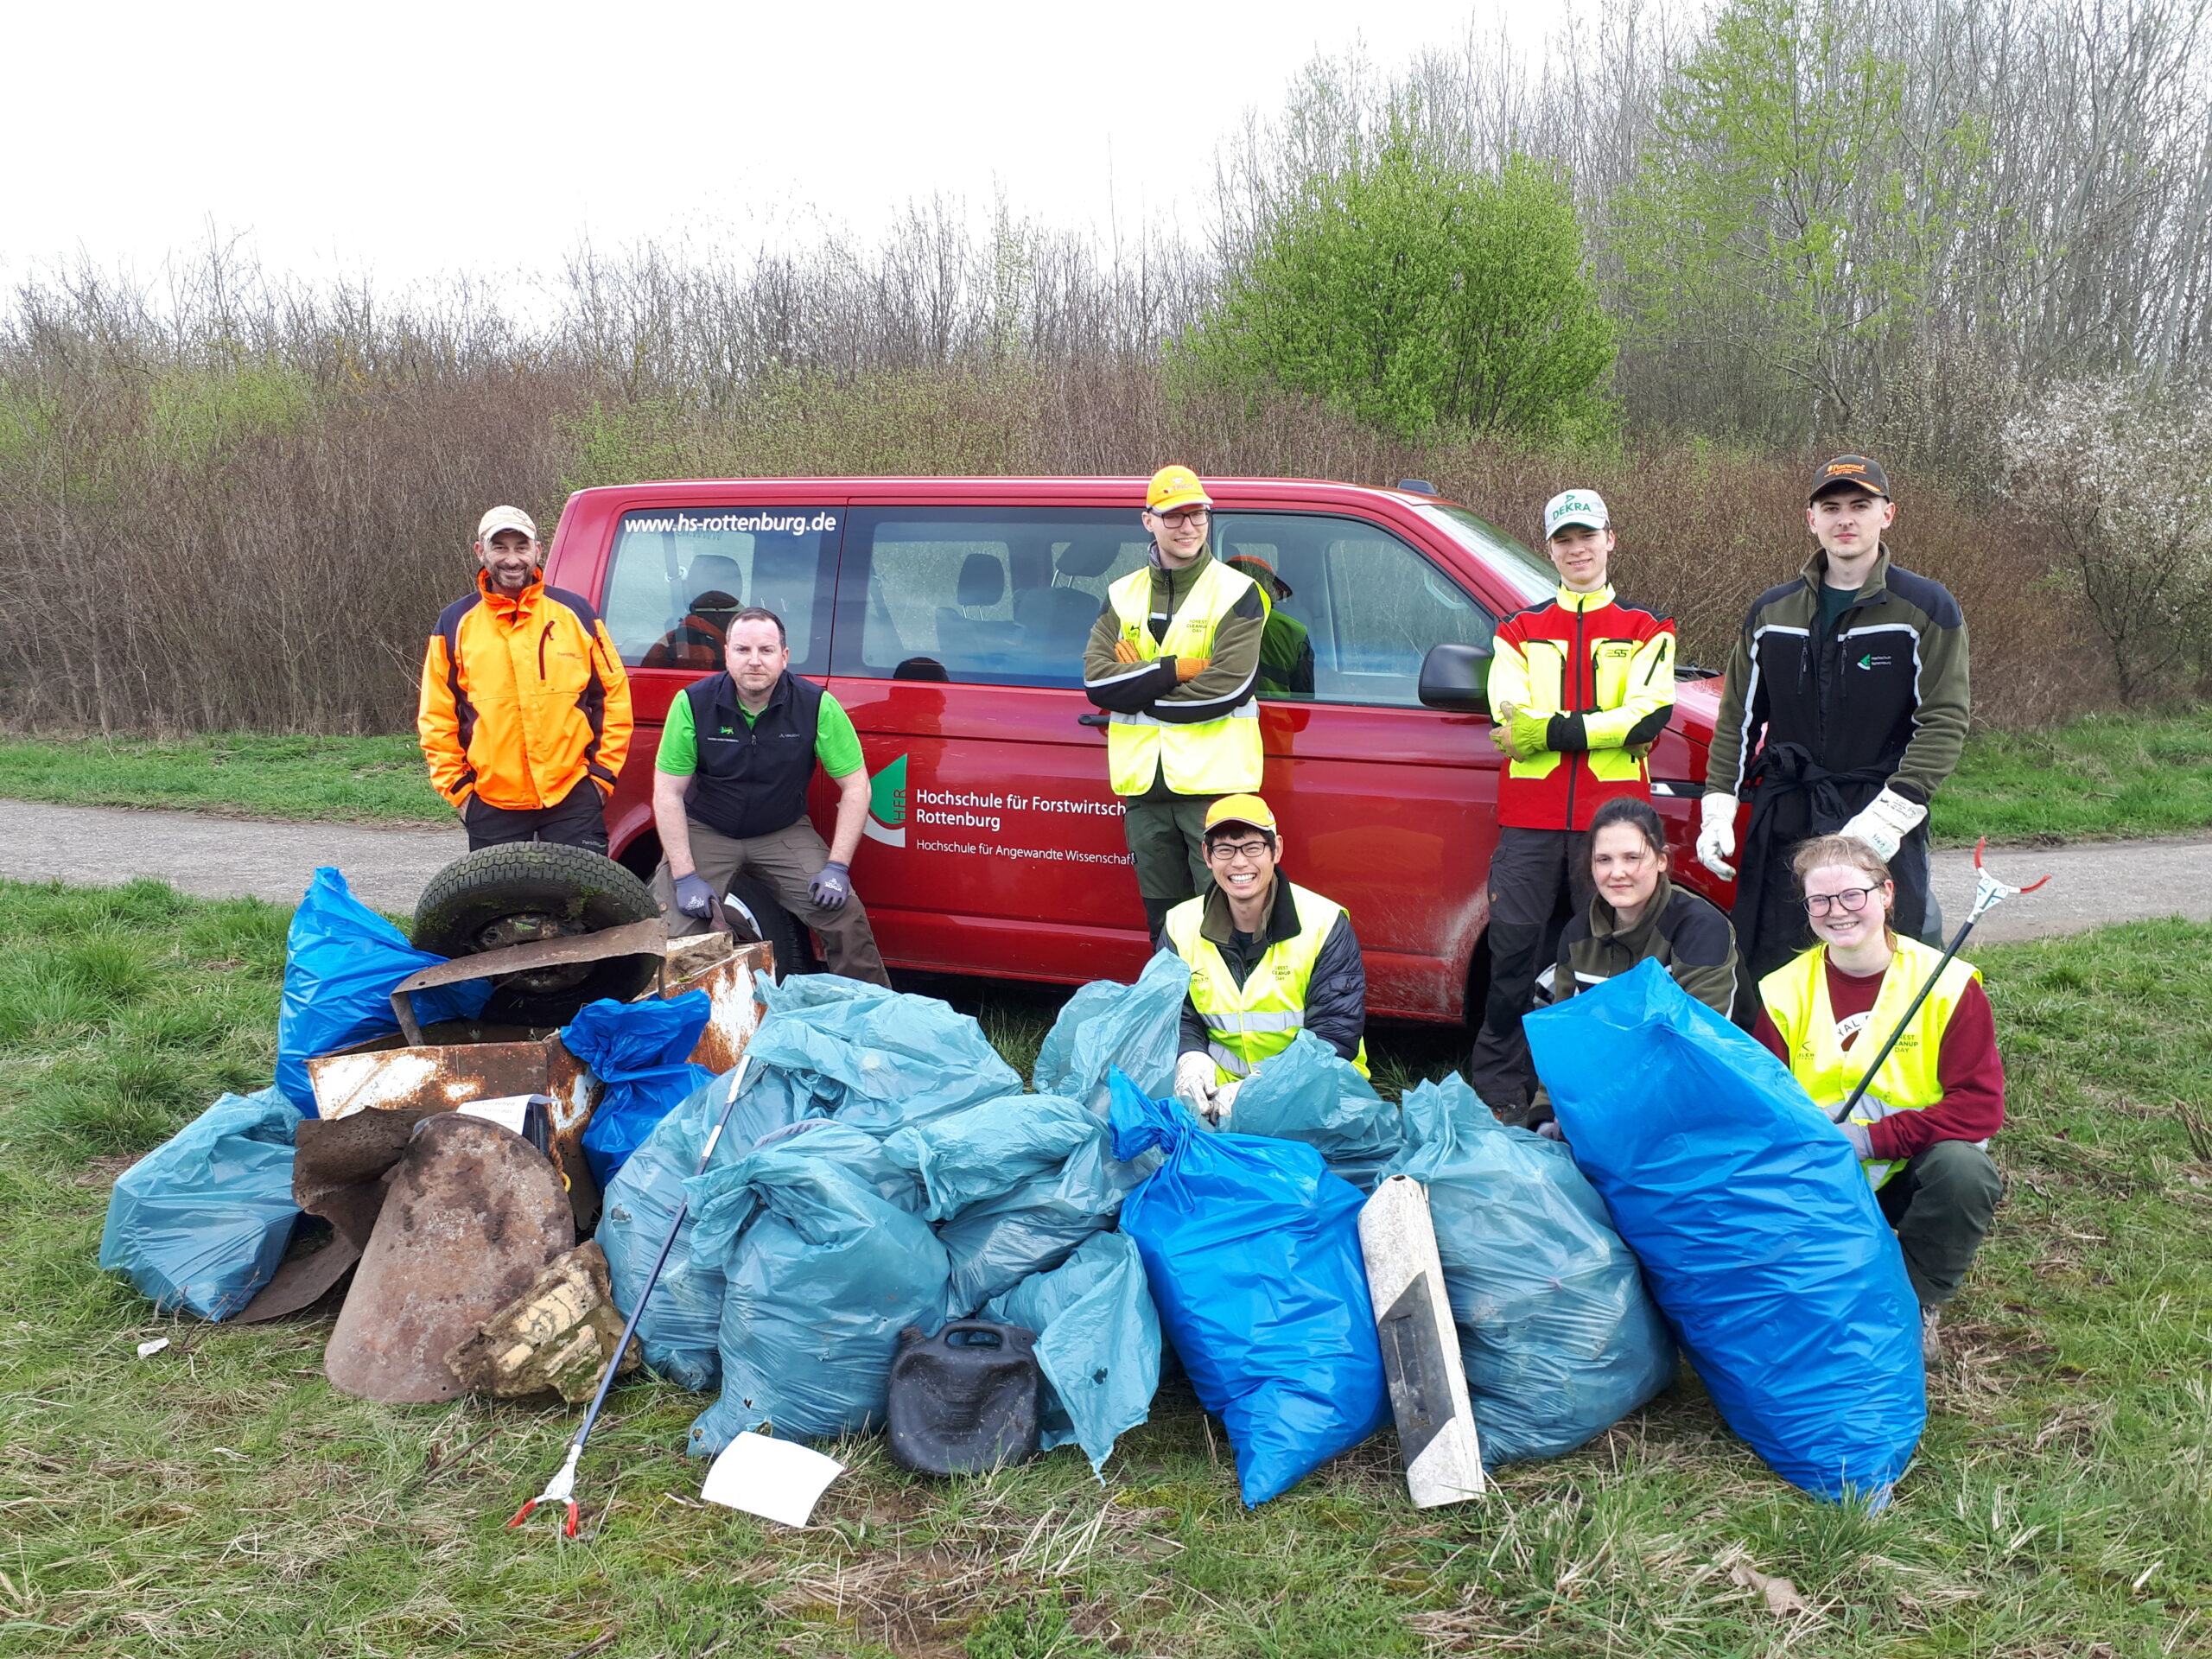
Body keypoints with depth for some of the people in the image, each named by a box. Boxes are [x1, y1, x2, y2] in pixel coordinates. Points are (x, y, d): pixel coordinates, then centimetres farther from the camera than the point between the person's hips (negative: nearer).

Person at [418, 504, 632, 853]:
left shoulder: (575, 612, 4)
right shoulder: (456, 624, 6)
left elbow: (615, 695, 6)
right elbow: (436, 718, 8)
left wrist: (602, 772, 1)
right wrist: (456, 786, 2)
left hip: (573, 798, -1)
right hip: (492, 805, 1)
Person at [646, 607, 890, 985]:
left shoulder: (816, 705, -15)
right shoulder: (694, 703, -15)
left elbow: (855, 786, -9)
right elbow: (668, 792, -11)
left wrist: (837, 866, -17)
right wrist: (685, 876, -17)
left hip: (784, 833, 0)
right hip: (706, 833, 0)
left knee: (845, 916, -17)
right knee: (674, 932, -18)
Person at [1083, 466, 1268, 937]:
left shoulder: (1238, 593, 0)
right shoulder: (1123, 596, 12)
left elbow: (1227, 687, -15)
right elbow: (1097, 681, -3)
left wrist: (1138, 685, -7)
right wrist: (1181, 668, -12)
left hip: (1213, 779, -4)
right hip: (1144, 782, 4)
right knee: (1164, 924, 13)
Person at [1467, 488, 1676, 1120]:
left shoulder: (1647, 630, 11)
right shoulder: (1520, 631, 15)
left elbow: (1650, 716, -6)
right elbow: (1508, 718, -1)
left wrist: (1549, 728, -11)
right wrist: (1597, 727, -12)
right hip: (1530, 821, 1)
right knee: (1515, 953, -1)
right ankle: (1499, 1092, 8)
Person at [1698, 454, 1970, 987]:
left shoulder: (1927, 609, 0)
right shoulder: (1772, 613, 12)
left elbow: (1944, 723, -7)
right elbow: (1737, 718, 15)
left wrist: (1891, 812, -18)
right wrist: (1718, 805, 4)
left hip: (1882, 828, -3)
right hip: (1781, 824, 3)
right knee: (1764, 975, 4)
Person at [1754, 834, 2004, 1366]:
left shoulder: (1946, 984, -9)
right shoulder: (1784, 992, -2)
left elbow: (1980, 1105, -15)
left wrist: (1872, 1139, -23)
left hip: (1914, 1172, -1)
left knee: (1965, 1169, -33)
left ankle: (1913, 1304, -7)